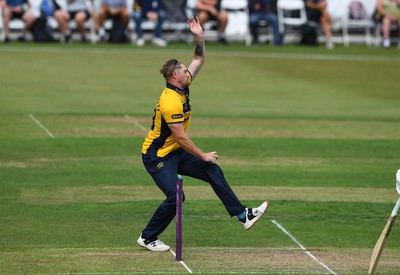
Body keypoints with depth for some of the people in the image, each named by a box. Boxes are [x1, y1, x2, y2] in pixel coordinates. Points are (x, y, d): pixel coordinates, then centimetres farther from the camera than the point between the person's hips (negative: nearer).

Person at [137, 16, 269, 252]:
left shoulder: (183, 87, 0)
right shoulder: (171, 103, -27)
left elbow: (199, 59, 11)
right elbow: (181, 138, -23)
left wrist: (199, 37, -5)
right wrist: (203, 156, -13)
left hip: (175, 153, 10)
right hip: (157, 156, -10)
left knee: (214, 171, 4)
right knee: (175, 197, -20)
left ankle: (243, 216, 7)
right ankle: (147, 238, -2)